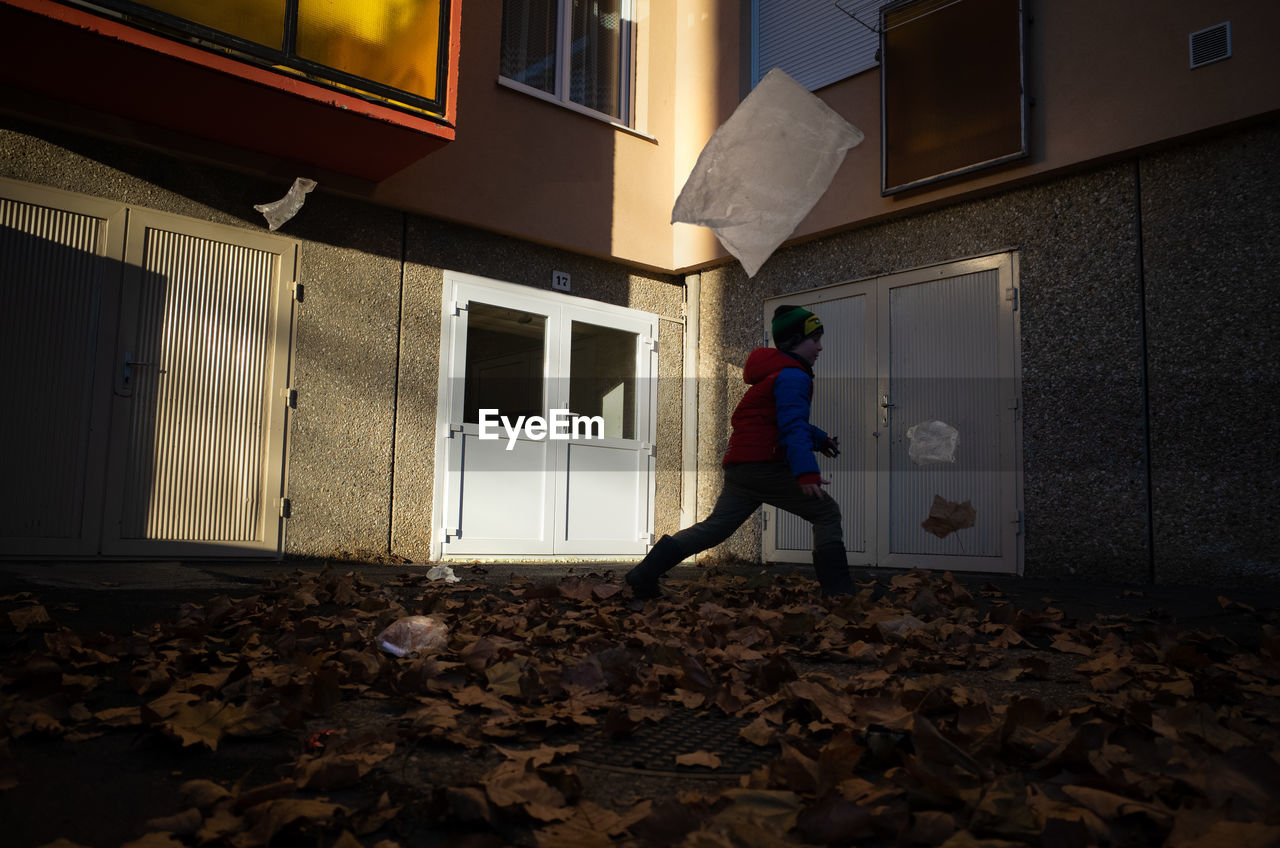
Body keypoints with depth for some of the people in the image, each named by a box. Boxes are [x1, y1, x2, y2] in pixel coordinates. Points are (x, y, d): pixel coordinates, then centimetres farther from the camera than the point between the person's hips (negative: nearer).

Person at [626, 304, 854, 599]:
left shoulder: (775, 372, 26)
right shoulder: (793, 376, -8)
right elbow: (793, 426, -22)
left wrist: (819, 439, 30)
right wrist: (807, 472, -32)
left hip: (739, 467, 10)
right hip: (764, 466, -10)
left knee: (716, 525, 6)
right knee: (827, 513, 0)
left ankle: (643, 576, 1)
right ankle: (838, 591, -3)